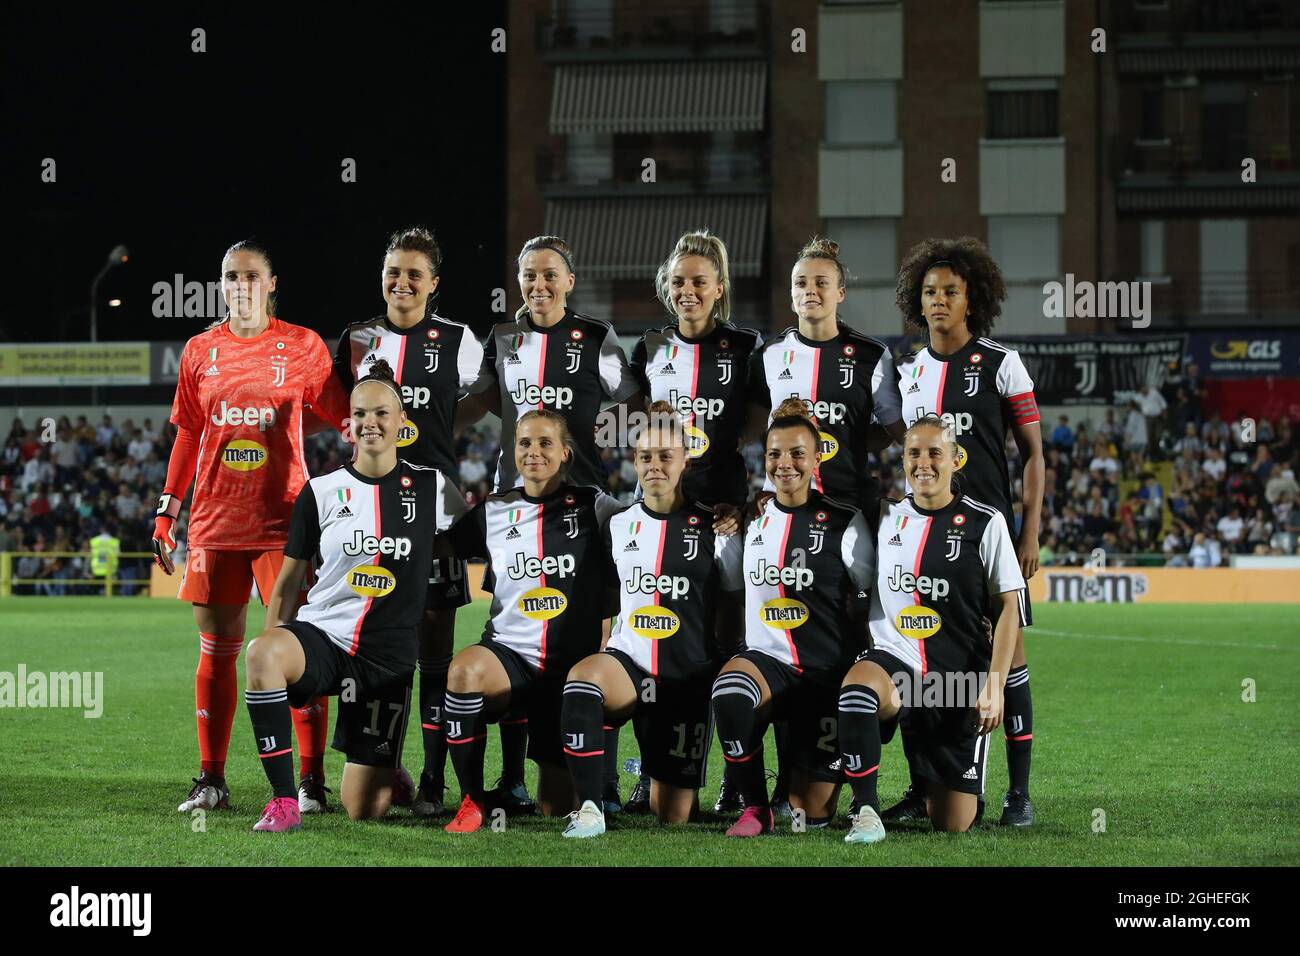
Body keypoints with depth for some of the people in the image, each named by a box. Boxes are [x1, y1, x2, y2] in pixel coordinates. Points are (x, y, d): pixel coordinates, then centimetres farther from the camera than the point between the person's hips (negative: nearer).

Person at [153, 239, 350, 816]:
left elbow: (342, 418, 6)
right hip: (214, 522, 3)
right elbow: (188, 434, 16)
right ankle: (211, 780, 12)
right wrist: (166, 512, 12)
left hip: (282, 519, -3)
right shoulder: (201, 351, 10)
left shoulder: (302, 347, 2)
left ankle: (311, 780, -3)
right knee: (216, 649, 5)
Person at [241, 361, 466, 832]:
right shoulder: (321, 491, 3)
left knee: (364, 810, -2)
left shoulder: (430, 489, 2)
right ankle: (284, 801, -28)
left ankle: (389, 772, 38)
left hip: (388, 655, 0)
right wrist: (270, 647, 3)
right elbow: (288, 583, 7)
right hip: (321, 633, 0)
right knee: (261, 653, -38)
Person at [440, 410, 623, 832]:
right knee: (465, 669, -37)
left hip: (572, 666, -1)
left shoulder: (594, 507, 2)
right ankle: (472, 801, -21)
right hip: (507, 653, 1)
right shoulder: (493, 512, 8)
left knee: (557, 808, 1)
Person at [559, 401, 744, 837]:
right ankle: (589, 809, -34)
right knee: (583, 676, -37)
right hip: (628, 660, 1)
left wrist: (728, 668, 1)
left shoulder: (714, 528, 0)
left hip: (689, 675, -1)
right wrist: (602, 658, 10)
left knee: (672, 815, 1)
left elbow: (730, 608, 6)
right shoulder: (619, 525, 8)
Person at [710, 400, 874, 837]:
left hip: (827, 670, -2)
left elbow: (867, 607, 1)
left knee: (811, 816, -2)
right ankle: (755, 809, -18)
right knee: (729, 693, -37)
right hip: (766, 659, 2)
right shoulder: (753, 519, 6)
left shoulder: (844, 523, -5)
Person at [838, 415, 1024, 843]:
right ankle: (866, 810, -25)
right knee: (856, 689, -38)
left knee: (952, 824, 2)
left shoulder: (984, 522, -2)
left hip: (959, 679, -1)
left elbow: (1008, 607, -1)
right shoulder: (886, 516, 6)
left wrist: (994, 685, -7)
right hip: (894, 659, 1)